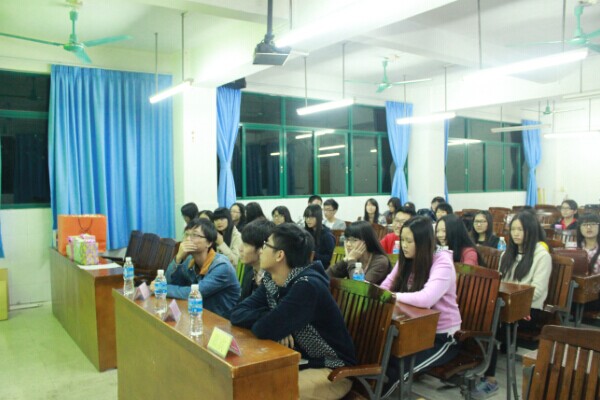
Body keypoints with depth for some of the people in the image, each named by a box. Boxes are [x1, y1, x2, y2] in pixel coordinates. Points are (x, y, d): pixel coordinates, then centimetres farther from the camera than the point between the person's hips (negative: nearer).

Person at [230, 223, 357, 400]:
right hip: (298, 360, 7)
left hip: (331, 371, -7)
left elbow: (265, 330, -31)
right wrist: (272, 319, -22)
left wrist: (271, 322, -9)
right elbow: (238, 313, -7)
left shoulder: (307, 286, -28)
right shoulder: (271, 281, -2)